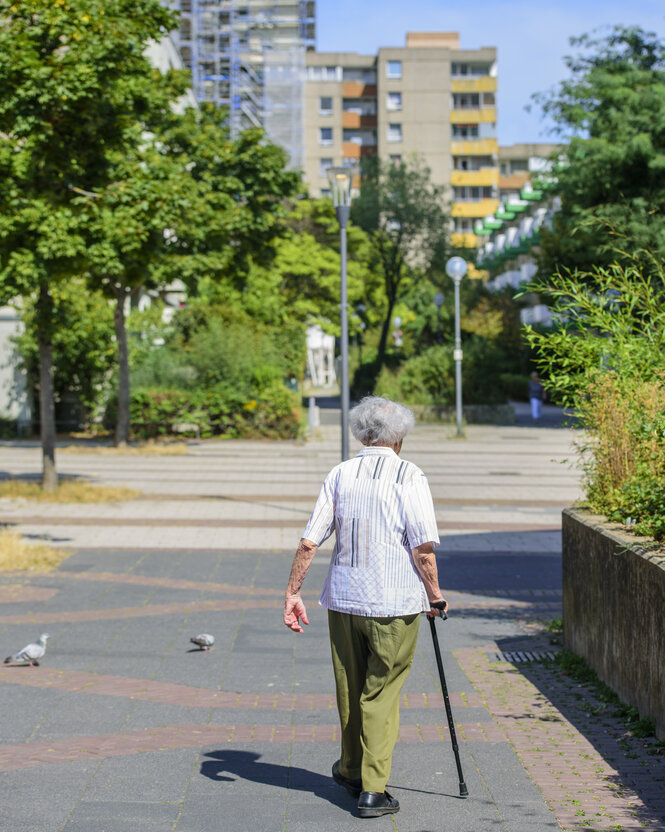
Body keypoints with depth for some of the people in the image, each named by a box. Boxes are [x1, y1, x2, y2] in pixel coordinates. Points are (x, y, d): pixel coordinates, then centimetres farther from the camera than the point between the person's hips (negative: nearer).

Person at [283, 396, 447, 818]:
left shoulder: (340, 474, 3)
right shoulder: (409, 476, -7)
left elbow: (309, 541, -1)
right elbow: (423, 547, -13)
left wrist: (292, 593, 5)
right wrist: (435, 595, -1)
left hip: (343, 597, 4)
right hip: (395, 601, -4)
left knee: (350, 689, 18)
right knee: (382, 695, 3)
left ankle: (352, 771, 36)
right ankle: (372, 789, 0)